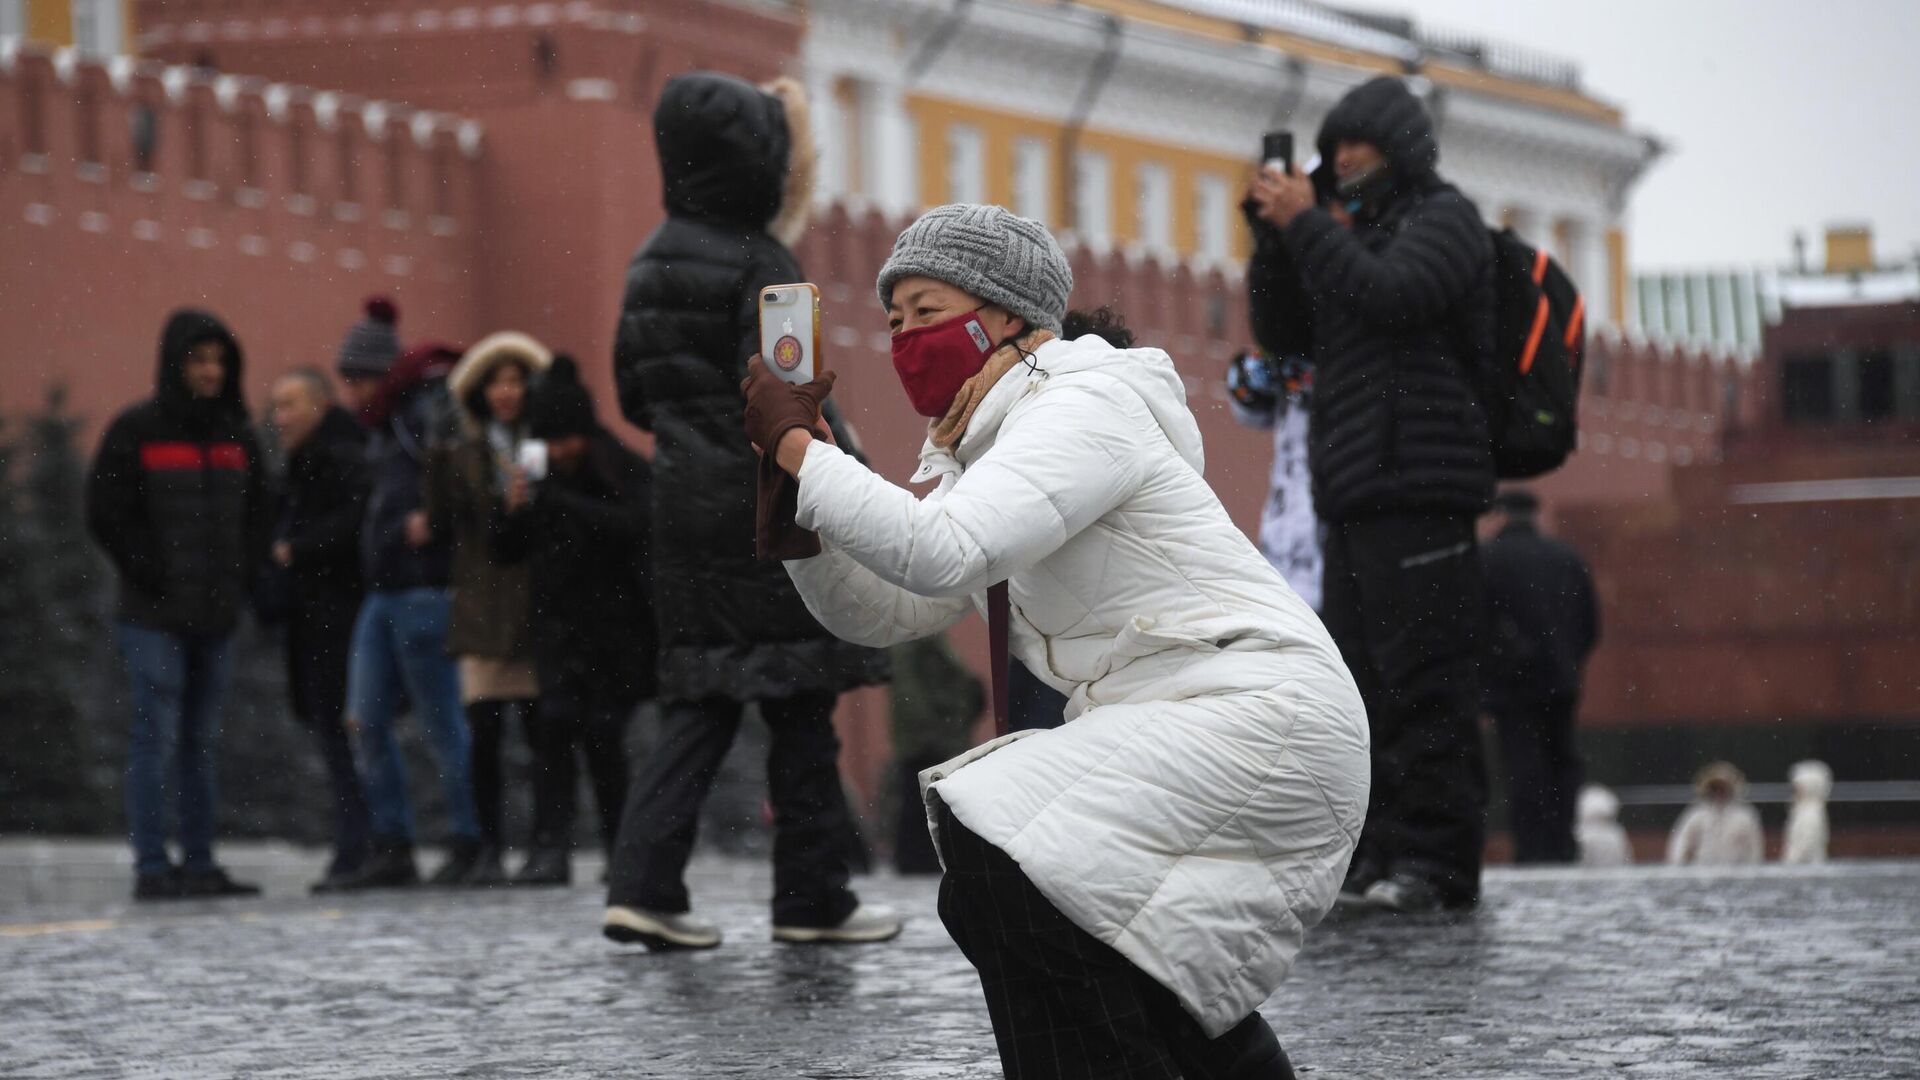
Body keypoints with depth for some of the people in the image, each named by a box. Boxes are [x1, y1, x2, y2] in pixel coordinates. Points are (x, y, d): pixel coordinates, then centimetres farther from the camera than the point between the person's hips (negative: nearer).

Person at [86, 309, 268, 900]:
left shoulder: (236, 435, 12)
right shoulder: (135, 431, -4)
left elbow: (255, 514, 18)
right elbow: (106, 513, -6)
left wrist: (240, 577, 5)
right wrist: (152, 578, -10)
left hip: (217, 614, 5)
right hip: (155, 616, -5)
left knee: (202, 741, 8)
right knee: (156, 738, -7)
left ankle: (200, 862, 12)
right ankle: (152, 867, -7)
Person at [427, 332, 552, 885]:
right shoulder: (463, 453, 12)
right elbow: (442, 523, 2)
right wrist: (440, 465, -10)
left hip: (538, 605, -2)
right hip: (482, 606, 2)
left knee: (542, 730, -5)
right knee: (483, 734, -2)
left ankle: (549, 846, 0)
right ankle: (488, 849, 4)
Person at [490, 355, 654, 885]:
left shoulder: (625, 472, -6)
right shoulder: (538, 474, 6)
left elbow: (628, 524, -24)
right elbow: (505, 552, 8)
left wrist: (556, 502, -27)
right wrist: (511, 509, -13)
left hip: (617, 625, -3)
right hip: (558, 621, 3)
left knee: (602, 732, -3)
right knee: (555, 722, -13)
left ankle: (621, 847, 14)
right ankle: (550, 847, -18)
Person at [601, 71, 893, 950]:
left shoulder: (653, 260, 11)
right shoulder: (759, 264, -12)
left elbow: (634, 396, 15)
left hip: (685, 505, 7)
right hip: (762, 510, -7)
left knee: (700, 702, 8)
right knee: (799, 701, 2)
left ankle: (643, 885, -4)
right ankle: (812, 897, 6)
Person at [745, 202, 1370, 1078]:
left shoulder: (1082, 407, -13)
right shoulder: (976, 452, 17)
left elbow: (939, 553, -28)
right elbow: (879, 613, 11)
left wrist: (794, 445, -20)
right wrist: (795, 476, 0)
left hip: (1255, 712, -11)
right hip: (1169, 733, 11)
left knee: (1006, 882, -23)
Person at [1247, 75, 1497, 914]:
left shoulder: (1444, 218, 0)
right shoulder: (1360, 231, 24)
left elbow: (1387, 297, -18)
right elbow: (1285, 333, 19)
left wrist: (1307, 225, -11)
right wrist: (1274, 237, 6)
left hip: (1419, 491, -9)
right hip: (1355, 497, 9)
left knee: (1422, 683, -12)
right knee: (1360, 684, 9)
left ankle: (1437, 862, -13)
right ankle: (1377, 854, 12)